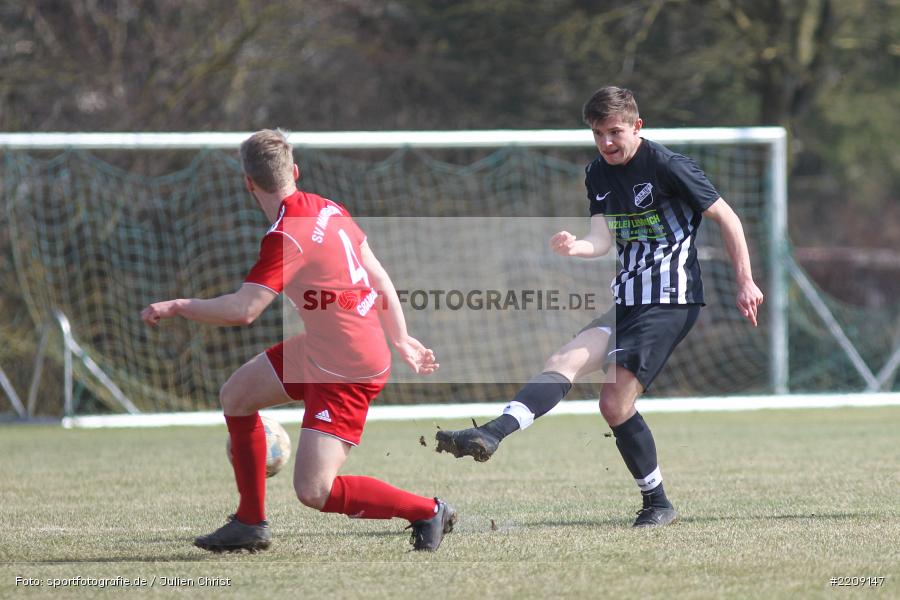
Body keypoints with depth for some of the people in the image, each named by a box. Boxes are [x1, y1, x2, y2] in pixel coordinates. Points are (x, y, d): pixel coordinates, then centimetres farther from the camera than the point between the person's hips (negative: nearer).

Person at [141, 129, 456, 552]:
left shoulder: (286, 238, -25)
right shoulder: (328, 210, 1)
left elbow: (243, 310, -31)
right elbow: (379, 278, 9)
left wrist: (176, 307, -18)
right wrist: (400, 340, 19)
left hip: (348, 373, -10)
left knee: (313, 492, -11)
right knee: (235, 396, 18)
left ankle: (428, 511, 2)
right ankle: (250, 523, 27)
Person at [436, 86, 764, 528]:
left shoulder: (668, 167, -9)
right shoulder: (598, 175, 11)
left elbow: (727, 218, -4)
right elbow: (603, 238, 0)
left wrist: (745, 282, -5)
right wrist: (577, 247, -23)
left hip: (669, 301, -7)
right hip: (624, 300, 7)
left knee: (615, 402, -14)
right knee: (566, 361, -15)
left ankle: (657, 504, -2)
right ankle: (491, 436, -29)